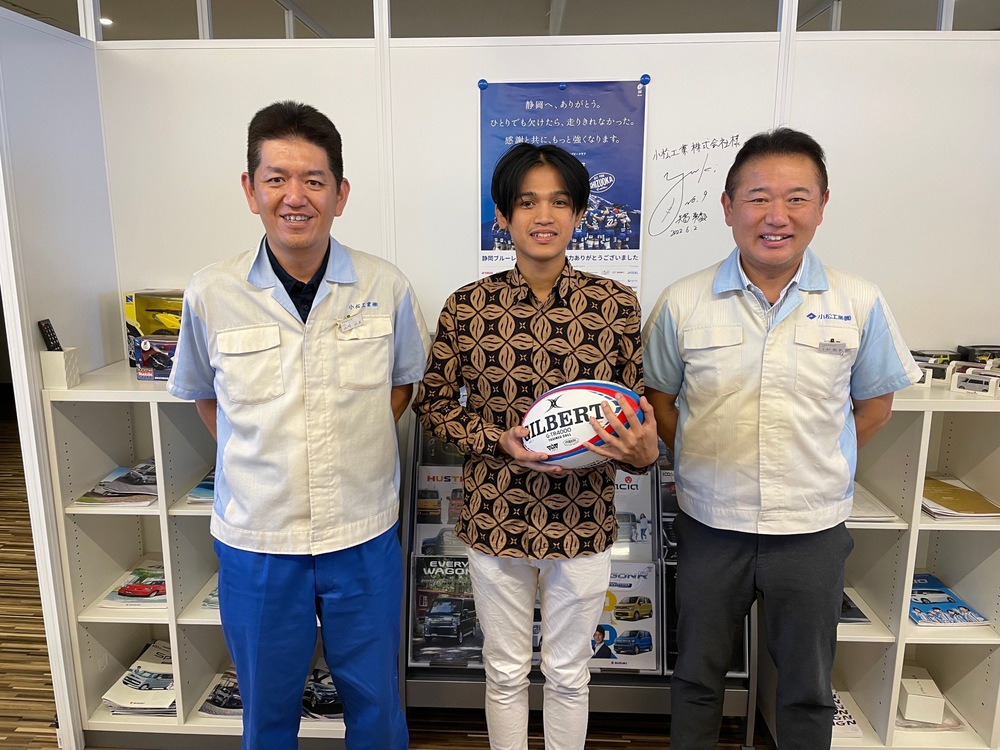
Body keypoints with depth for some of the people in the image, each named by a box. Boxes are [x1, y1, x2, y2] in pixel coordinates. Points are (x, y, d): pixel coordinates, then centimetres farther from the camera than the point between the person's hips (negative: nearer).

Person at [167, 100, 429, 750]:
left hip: (364, 535, 0)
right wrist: (262, 455, -2)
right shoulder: (211, 296, -9)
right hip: (255, 540, 0)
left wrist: (355, 442, -2)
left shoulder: (386, 288, -9)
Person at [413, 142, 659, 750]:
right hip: (496, 521, 0)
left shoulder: (616, 304, -6)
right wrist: (501, 441, -16)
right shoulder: (467, 306, -8)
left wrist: (644, 451, -20)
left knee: (569, 673, 20)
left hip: (583, 525, 1)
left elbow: (637, 407, 3)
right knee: (506, 672, 20)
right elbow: (433, 404, 1)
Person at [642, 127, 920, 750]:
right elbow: (658, 394, 5)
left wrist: (821, 467, 1)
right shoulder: (682, 303, -7)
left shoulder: (859, 303, -6)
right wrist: (701, 461, -2)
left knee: (808, 688, 19)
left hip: (813, 528, 0)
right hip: (710, 523, 0)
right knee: (697, 676, 19)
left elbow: (875, 400, 8)